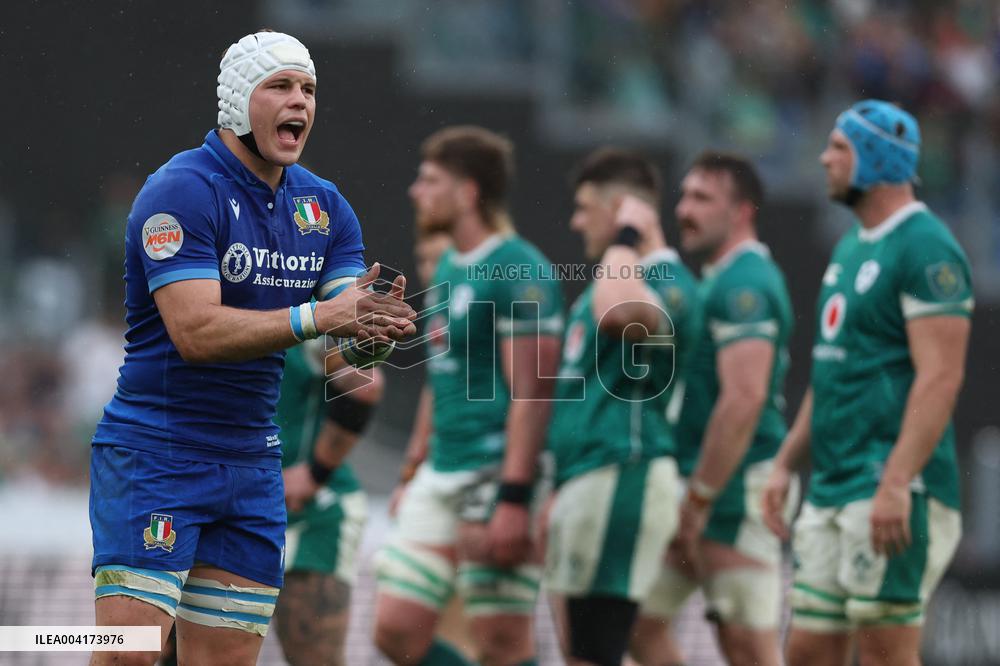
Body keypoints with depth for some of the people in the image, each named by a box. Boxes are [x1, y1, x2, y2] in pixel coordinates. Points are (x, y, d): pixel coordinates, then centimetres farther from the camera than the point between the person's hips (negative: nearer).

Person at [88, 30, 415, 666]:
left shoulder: (324, 205, 9)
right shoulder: (181, 190, -13)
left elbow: (352, 332, 2)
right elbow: (196, 332, -23)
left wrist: (374, 330, -23)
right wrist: (315, 316, -32)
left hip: (253, 464, 7)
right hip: (153, 454, -7)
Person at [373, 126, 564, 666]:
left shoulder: (519, 272, -13)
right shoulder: (449, 268, 16)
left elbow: (530, 393, -19)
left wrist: (513, 499, -23)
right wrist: (413, 470, 24)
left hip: (496, 479, -9)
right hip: (441, 477, 9)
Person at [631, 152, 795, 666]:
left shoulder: (744, 283, -14)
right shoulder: (720, 279, 19)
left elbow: (744, 398, -23)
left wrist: (698, 499, -21)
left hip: (734, 487, -11)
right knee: (639, 620, 9)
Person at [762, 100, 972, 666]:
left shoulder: (927, 249, -12)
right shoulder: (851, 248, 19)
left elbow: (940, 377, -20)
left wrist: (896, 483, -26)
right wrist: (786, 464, 20)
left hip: (890, 490, -10)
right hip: (833, 487, 10)